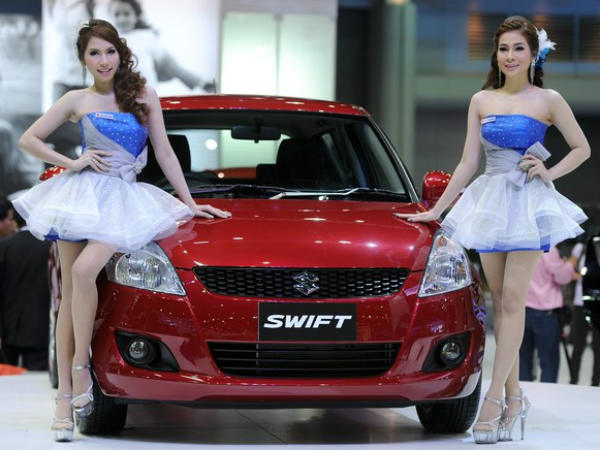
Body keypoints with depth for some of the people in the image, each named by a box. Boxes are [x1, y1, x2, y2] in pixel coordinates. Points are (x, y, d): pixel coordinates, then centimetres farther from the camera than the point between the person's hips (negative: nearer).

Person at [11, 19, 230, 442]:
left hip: (123, 198, -1)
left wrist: (190, 203, 10)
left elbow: (164, 153, 11)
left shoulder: (144, 95, 8)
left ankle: (81, 366, -18)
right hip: (82, 192, 1)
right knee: (70, 290, -3)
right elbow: (28, 140, 13)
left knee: (84, 271, -27)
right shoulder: (77, 101, 8)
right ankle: (66, 394, -2)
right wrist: (72, 163, 1)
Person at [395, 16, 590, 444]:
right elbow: (467, 162, 10)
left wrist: (549, 173, -7)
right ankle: (515, 397, 9)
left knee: (513, 298, -10)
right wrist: (436, 210, 8)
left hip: (528, 201, -4)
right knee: (500, 301, 3)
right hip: (489, 200, 4)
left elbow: (582, 148, 8)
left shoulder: (547, 101, 0)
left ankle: (495, 398, -14)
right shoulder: (482, 101, 9)